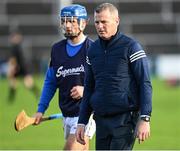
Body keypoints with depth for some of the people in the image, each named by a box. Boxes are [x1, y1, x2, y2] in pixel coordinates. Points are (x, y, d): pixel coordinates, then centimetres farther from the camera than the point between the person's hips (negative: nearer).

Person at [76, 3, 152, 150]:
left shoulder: (131, 47, -4)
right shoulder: (93, 50, 13)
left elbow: (145, 84, -7)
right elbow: (88, 88, 19)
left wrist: (145, 119, -15)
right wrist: (82, 122, 14)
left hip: (126, 119, -6)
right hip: (101, 120, 6)